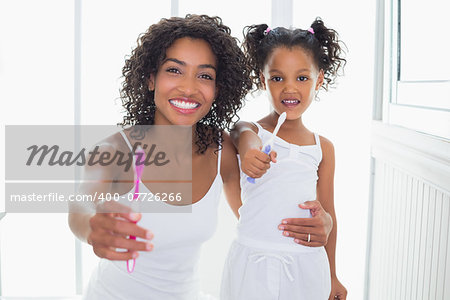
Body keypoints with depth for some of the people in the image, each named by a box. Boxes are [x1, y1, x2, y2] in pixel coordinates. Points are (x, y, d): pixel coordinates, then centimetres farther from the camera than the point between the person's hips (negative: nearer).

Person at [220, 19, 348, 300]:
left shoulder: (324, 147, 4)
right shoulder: (249, 131, -3)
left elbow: (327, 213, 10)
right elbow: (246, 136, -29)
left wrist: (332, 276, 16)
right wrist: (250, 152, -53)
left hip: (306, 266, 2)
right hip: (252, 265, -2)